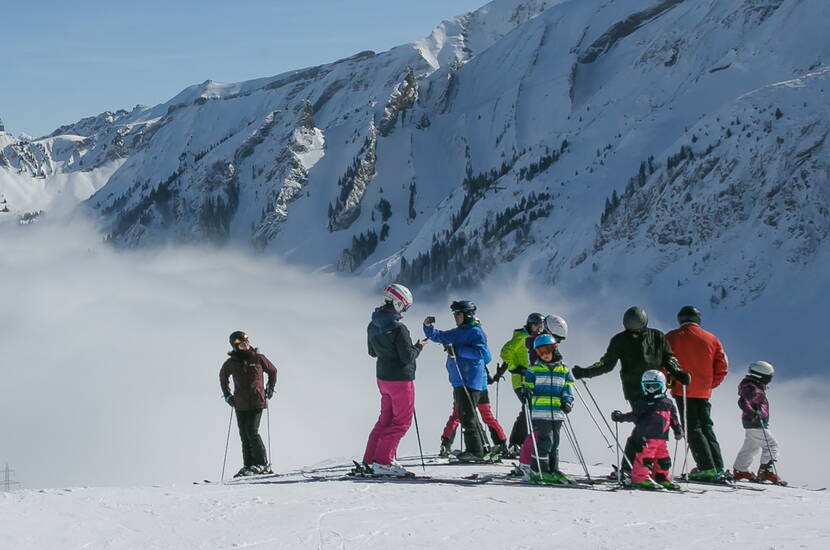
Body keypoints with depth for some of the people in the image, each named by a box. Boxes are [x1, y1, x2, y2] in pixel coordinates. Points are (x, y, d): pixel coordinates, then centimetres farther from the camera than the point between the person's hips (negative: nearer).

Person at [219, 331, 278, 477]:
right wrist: (227, 395, 16)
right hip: (240, 404, 3)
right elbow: (223, 376, 22)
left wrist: (270, 388, 10)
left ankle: (262, 464, -6)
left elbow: (272, 371, 15)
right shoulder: (231, 363, 2)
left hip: (257, 402, -3)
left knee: (252, 432, -13)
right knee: (244, 435, 4)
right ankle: (249, 466, 11)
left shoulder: (258, 358, -2)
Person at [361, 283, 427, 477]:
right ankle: (382, 462, -4)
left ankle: (370, 460, 15)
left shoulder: (373, 326, 3)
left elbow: (372, 352, 14)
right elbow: (407, 357, -20)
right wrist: (418, 346, -3)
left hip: (383, 378, 8)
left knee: (386, 418, 18)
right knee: (402, 422, 1)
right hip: (401, 379, -8)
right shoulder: (399, 329, -22)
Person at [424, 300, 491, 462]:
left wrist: (458, 350, -24)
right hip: (459, 382, 10)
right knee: (467, 415, 15)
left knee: (467, 416, -13)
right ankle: (481, 447, 23)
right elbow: (438, 336, 27)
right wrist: (428, 327, 8)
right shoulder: (458, 332, 19)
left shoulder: (475, 332, -8)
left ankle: (475, 450, -13)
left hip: (470, 381, -10)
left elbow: (481, 353, -21)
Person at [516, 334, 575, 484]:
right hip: (540, 413, -4)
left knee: (555, 442, 9)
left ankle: (553, 470, 16)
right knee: (545, 440, -11)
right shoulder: (533, 370, 6)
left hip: (557, 413, 4)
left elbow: (568, 388, 15)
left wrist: (567, 402, 0)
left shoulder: (564, 370, 13)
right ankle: (539, 470, -7)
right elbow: (527, 386, 8)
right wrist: (526, 394, -13)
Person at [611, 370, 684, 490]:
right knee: (645, 456, -11)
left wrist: (678, 430, 20)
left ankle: (662, 478, 22)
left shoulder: (667, 403, 15)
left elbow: (673, 418, 22)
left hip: (661, 437, 5)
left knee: (663, 459, 10)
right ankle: (641, 478, -5)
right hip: (646, 437, -5)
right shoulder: (642, 403, 1)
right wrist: (621, 417, -11)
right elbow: (634, 416, 1)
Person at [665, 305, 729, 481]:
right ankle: (718, 468, 9)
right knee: (707, 427, 14)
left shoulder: (672, 338, -3)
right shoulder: (711, 339, 7)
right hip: (704, 392, 4)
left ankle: (707, 468, -11)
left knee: (692, 429, -1)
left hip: (682, 390, -4)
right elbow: (722, 367, 6)